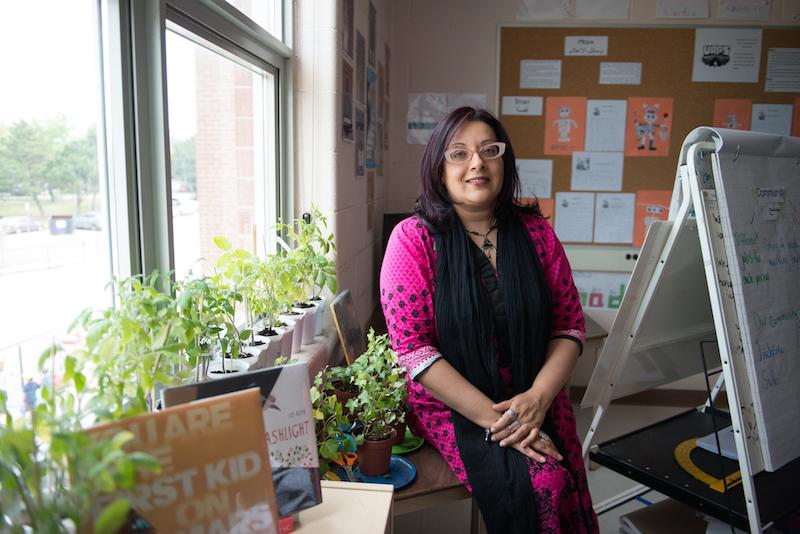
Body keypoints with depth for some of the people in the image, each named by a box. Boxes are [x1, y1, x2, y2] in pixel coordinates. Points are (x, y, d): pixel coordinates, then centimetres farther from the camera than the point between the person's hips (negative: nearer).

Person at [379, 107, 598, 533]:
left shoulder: (535, 233, 5)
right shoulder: (412, 238, -6)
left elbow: (569, 325, 6)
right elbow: (413, 347, -11)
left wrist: (538, 396, -12)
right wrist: (493, 417, -16)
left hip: (535, 403, 3)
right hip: (450, 406, -3)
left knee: (560, 484, -21)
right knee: (520, 484, -25)